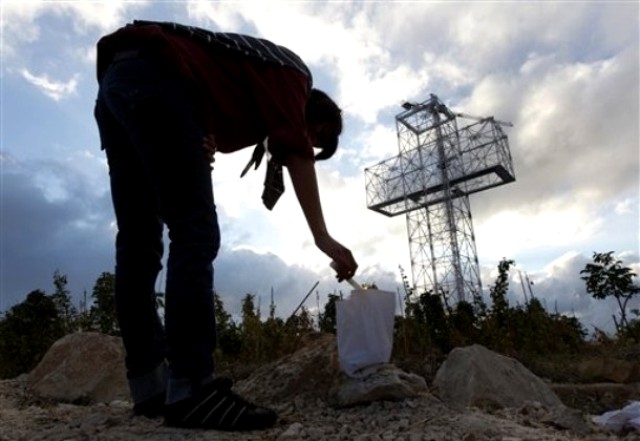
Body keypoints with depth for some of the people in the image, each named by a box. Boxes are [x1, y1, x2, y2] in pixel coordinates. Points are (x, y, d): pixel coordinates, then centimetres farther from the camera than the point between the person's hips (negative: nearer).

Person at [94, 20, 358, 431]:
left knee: (138, 241, 1)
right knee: (196, 235, -16)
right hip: (153, 77, -10)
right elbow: (297, 156, -9)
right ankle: (191, 390, -19)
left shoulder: (255, 79, 30)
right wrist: (323, 237, -12)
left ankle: (150, 386, 5)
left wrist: (201, 148, 0)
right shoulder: (290, 71, 6)